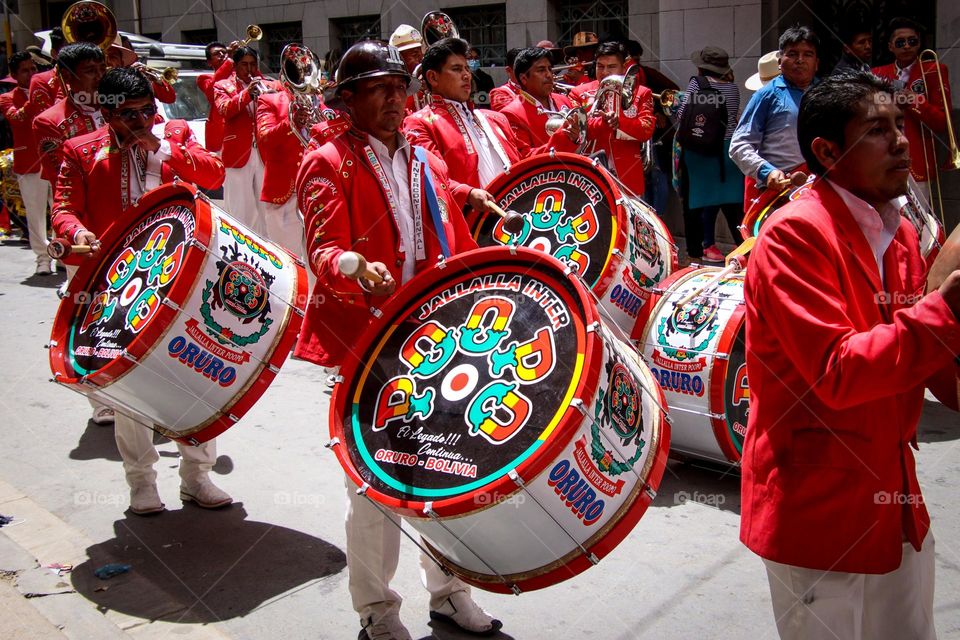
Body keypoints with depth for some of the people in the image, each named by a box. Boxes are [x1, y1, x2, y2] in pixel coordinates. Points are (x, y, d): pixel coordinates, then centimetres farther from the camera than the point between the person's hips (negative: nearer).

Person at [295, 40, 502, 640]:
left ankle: (448, 590, 33)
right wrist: (359, 273, -39)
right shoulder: (329, 165, -5)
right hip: (363, 343, -5)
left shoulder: (426, 162, 13)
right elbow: (324, 252, -19)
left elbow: (459, 249, 16)